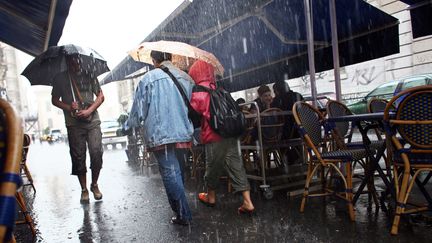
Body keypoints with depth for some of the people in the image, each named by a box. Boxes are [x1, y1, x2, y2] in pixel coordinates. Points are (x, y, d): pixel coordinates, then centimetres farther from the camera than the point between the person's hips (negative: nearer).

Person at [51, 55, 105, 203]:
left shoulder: (89, 75, 9)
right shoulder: (60, 79, 9)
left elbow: (100, 96, 7)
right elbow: (54, 100, 12)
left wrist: (89, 110, -8)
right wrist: (68, 108, -8)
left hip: (93, 121, 0)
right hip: (74, 124, 0)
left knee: (96, 153, -8)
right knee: (78, 157, 2)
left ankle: (94, 185, 13)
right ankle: (84, 189, 16)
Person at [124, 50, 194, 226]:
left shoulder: (149, 78, -6)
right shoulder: (187, 78, 7)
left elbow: (139, 108, -3)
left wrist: (129, 125, 14)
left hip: (160, 136, -5)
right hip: (184, 134, 5)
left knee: (170, 174, 1)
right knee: (179, 171, 19)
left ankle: (183, 215, 5)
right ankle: (180, 208, 34)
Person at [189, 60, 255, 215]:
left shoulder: (198, 93, -6)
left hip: (214, 135, -6)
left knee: (212, 166, 12)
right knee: (235, 165, 5)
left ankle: (211, 197, 33)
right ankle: (247, 202, 2)